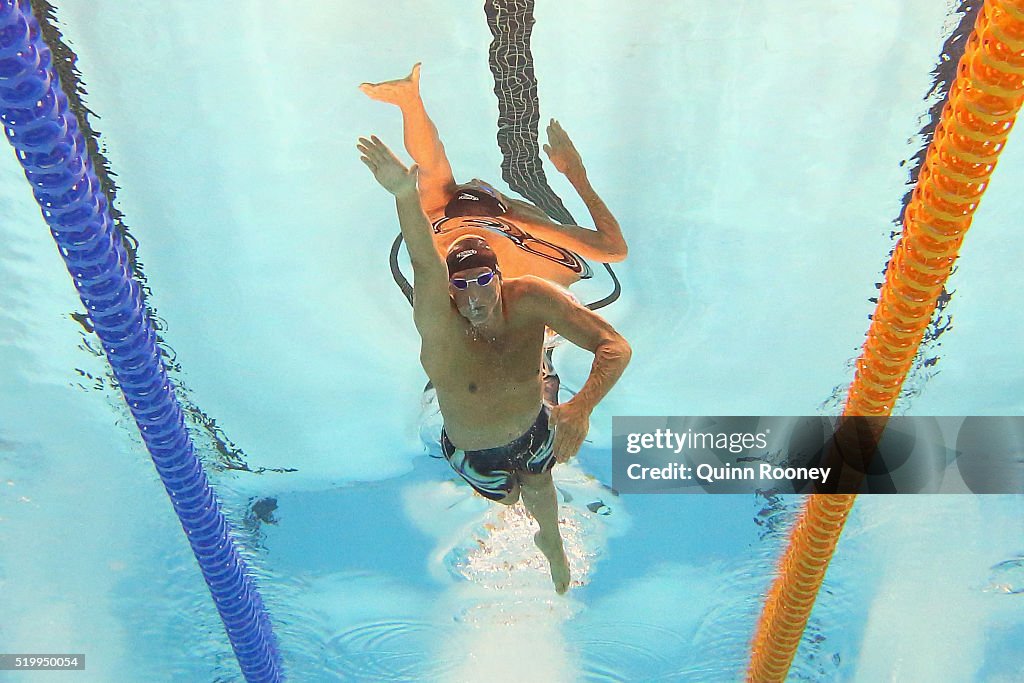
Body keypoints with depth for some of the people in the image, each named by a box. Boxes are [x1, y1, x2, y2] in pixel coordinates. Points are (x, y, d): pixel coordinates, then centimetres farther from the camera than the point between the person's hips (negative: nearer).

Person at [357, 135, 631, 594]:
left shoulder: (530, 298, -33)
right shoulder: (439, 327, -38)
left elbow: (615, 346, -37)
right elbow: (425, 263, -60)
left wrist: (583, 405, -54)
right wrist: (406, 197, -79)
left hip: (534, 428, 1)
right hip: (475, 452, -1)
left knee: (539, 489, 30)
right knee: (506, 498, 30)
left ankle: (552, 542, 66)